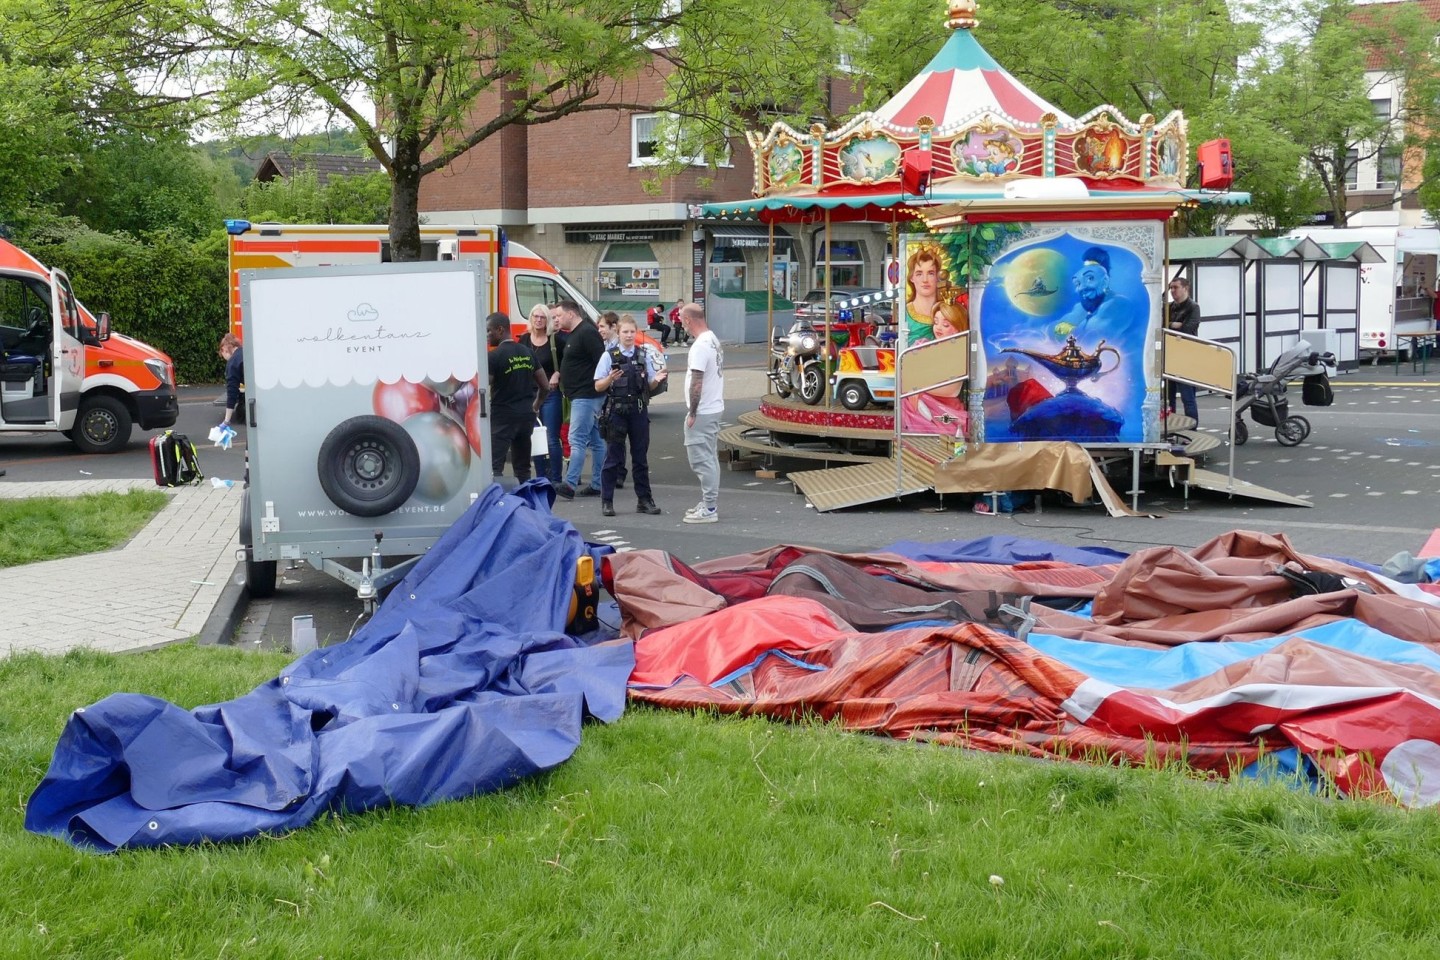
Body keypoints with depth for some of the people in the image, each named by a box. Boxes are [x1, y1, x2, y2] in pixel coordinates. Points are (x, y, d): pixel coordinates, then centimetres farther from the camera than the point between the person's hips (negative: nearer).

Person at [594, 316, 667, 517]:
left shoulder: (644, 355, 7)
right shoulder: (609, 356, -2)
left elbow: (650, 386, 12)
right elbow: (598, 387, -3)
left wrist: (656, 379, -10)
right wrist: (610, 379, -22)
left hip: (639, 411, 3)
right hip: (616, 411, -3)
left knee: (641, 457, 9)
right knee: (613, 457, 1)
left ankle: (644, 500, 15)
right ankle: (607, 501, 6)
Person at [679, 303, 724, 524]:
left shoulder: (700, 346, -20)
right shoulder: (713, 340, 12)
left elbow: (696, 383, -23)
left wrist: (692, 413, -17)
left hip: (701, 413, -10)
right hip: (714, 408, 10)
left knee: (702, 460, -6)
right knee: (709, 459, 16)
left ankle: (709, 509, -4)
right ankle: (709, 503, 24)